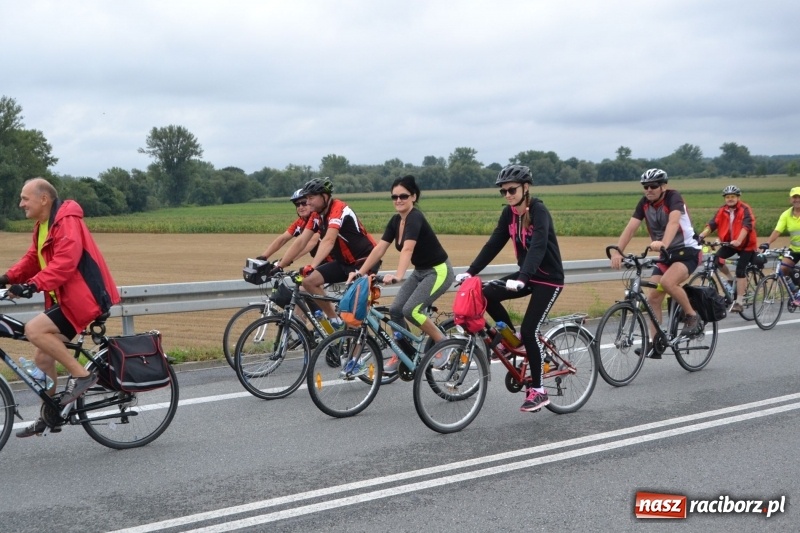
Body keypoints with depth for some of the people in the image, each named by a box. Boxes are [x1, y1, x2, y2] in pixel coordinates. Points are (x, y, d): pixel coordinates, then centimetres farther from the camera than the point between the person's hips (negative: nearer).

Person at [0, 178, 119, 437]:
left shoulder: (66, 221, -16)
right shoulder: (42, 226, 15)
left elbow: (65, 262, -28)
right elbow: (32, 259, 16)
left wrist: (34, 285, -36)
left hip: (83, 299, -10)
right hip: (64, 299, 10)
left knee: (34, 330, -24)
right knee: (43, 358, 10)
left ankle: (81, 374, -14)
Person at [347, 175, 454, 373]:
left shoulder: (415, 218, -25)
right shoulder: (396, 221, 1)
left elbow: (407, 249, -40)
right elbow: (379, 249, -3)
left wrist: (398, 276, -53)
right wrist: (360, 272, -12)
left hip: (438, 271, -8)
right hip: (420, 272, 8)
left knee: (411, 310, -22)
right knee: (395, 310, -3)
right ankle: (400, 355, 12)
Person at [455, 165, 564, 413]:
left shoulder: (539, 211, -21)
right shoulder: (509, 213, 1)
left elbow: (538, 246, -34)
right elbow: (494, 243, 1)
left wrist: (521, 279, -47)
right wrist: (470, 271, -9)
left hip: (548, 278, -7)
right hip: (527, 275, 7)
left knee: (529, 330, -15)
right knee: (487, 295, -14)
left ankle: (538, 391, -2)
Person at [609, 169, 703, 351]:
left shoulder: (673, 197, -18)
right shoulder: (644, 203, -2)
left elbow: (673, 221, -37)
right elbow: (630, 228, -11)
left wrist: (663, 243, -56)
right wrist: (617, 252, -26)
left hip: (687, 250, -7)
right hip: (666, 254, 7)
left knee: (667, 282, -32)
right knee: (653, 297, -1)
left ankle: (692, 317, -11)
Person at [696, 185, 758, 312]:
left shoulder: (745, 210, -16)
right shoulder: (722, 211, -4)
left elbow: (747, 226, -29)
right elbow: (711, 225, -13)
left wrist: (738, 241, -45)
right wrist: (701, 236, -31)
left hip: (746, 244, -4)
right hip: (729, 243, 4)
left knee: (740, 271, -13)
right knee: (717, 258, -20)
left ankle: (739, 302, -8)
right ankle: (730, 279, 7)